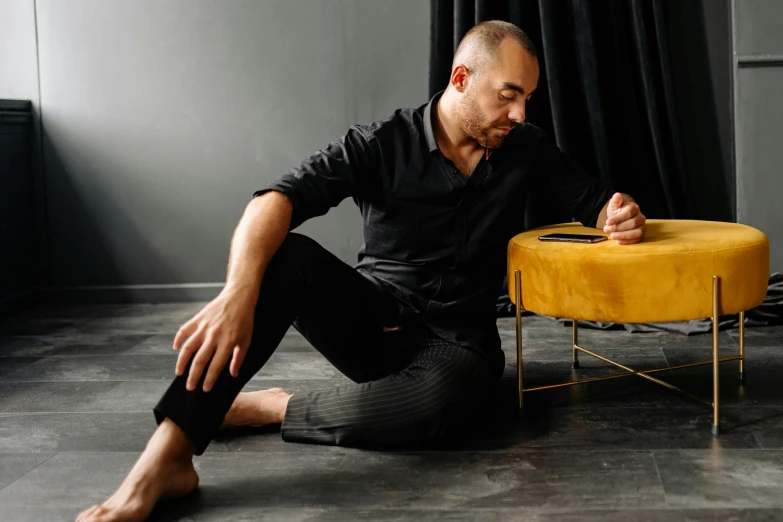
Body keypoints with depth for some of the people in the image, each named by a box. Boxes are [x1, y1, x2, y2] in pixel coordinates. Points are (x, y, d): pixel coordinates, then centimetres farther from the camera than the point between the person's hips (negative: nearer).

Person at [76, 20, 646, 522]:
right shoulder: (381, 145, -9)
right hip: (373, 317, -1)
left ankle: (266, 407, -15)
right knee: (288, 255, -33)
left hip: (456, 337, 1)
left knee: (439, 401, -38)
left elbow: (593, 201, 13)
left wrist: (621, 215, -14)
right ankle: (166, 457, -37)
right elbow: (279, 199, -23)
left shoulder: (527, 150, 3)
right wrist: (240, 291, -43)